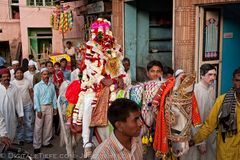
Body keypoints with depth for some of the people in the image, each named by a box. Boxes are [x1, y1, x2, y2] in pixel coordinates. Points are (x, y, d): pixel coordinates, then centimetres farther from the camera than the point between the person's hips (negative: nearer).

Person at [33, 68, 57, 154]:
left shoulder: (52, 85, 5)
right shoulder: (37, 86, -5)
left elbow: (54, 97, 8)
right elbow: (36, 98, -7)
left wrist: (55, 107, 6)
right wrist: (38, 110, -11)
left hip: (50, 107, 4)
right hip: (41, 107, -4)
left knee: (48, 126, 11)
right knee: (38, 127, 0)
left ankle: (46, 142, 26)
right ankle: (37, 146, 8)